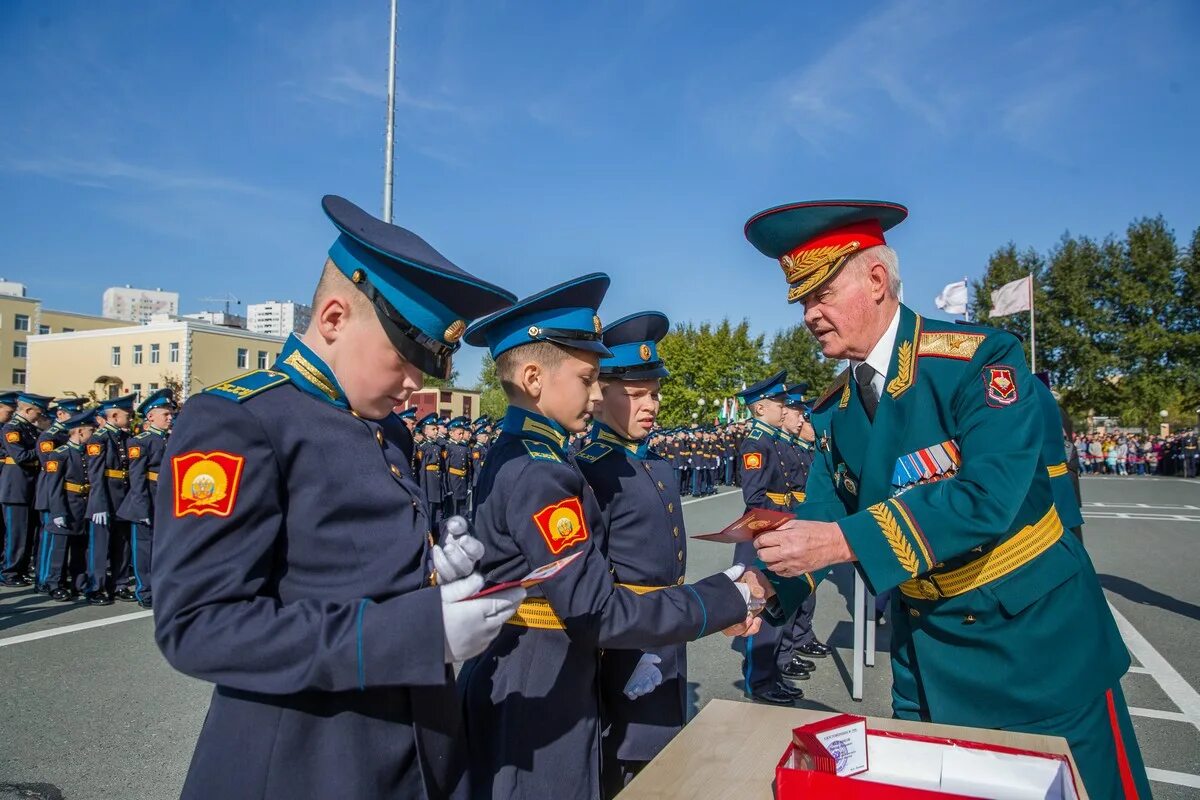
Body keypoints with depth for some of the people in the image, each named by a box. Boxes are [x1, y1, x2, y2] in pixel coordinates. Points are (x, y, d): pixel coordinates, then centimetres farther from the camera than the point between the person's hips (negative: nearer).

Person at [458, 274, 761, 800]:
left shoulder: (516, 458, 7)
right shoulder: (538, 472, -24)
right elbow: (595, 612, -26)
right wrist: (724, 599, -17)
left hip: (525, 688, 9)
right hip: (534, 705, -9)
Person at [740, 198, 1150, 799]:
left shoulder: (981, 360, -18)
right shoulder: (832, 413, 0)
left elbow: (990, 495, -30)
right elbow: (819, 518, -1)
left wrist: (846, 541, -37)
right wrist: (766, 585, -19)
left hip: (1038, 638, -4)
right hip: (925, 649, 5)